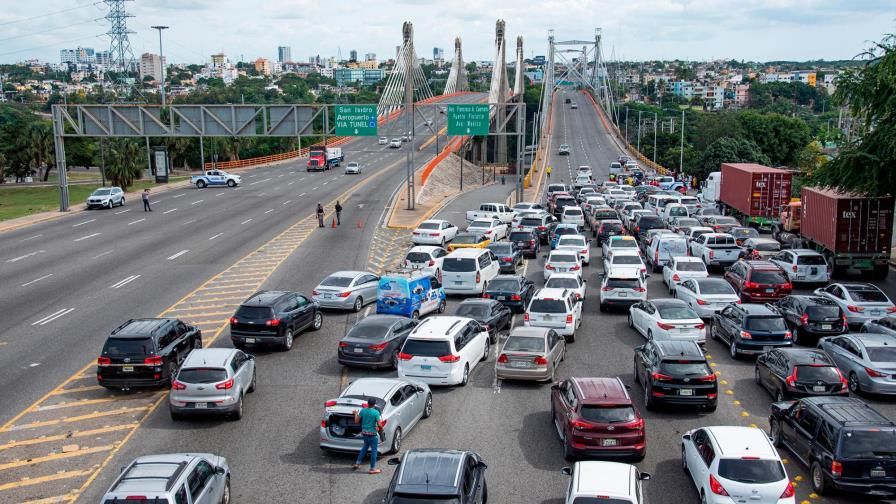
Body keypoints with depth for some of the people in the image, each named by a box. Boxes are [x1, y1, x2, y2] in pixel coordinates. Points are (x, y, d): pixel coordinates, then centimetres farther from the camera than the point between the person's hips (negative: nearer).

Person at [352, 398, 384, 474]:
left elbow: (357, 421, 3)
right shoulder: (376, 412, -14)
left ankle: (357, 463, 28)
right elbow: (379, 425, -16)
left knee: (365, 447, 26)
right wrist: (381, 428, 6)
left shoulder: (362, 410, -3)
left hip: (364, 433, 5)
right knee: (374, 450, 5)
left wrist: (356, 413, 20)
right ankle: (372, 469, 8)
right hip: (372, 434, -5)